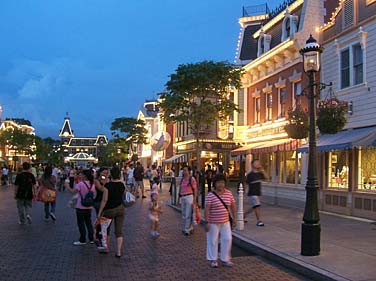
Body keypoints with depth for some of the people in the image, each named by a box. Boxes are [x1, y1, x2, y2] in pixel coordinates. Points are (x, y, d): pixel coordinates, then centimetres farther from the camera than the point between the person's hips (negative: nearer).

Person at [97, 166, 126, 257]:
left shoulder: (108, 185, -16)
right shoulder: (122, 185, -1)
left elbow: (104, 200, -16)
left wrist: (100, 212, -10)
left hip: (109, 210, -3)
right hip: (120, 209, 4)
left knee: (105, 229, 18)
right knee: (119, 231, 3)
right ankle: (118, 252, 0)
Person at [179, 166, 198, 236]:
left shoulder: (192, 179, -6)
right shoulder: (182, 179, 13)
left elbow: (195, 189, -6)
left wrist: (194, 199, -11)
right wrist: (180, 197, 17)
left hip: (189, 197, -7)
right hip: (182, 198, 8)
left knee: (188, 214, -6)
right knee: (184, 214, 11)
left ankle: (187, 229, 2)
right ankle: (190, 228, 24)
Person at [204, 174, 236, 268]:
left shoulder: (228, 193, 0)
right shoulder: (210, 195, -14)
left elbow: (233, 206, 7)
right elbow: (207, 209, -16)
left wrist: (234, 218, 6)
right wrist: (207, 222, -19)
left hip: (225, 222, 4)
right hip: (213, 222, -4)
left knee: (227, 239, 2)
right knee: (213, 241, 6)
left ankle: (225, 259, 15)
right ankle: (213, 260, 20)